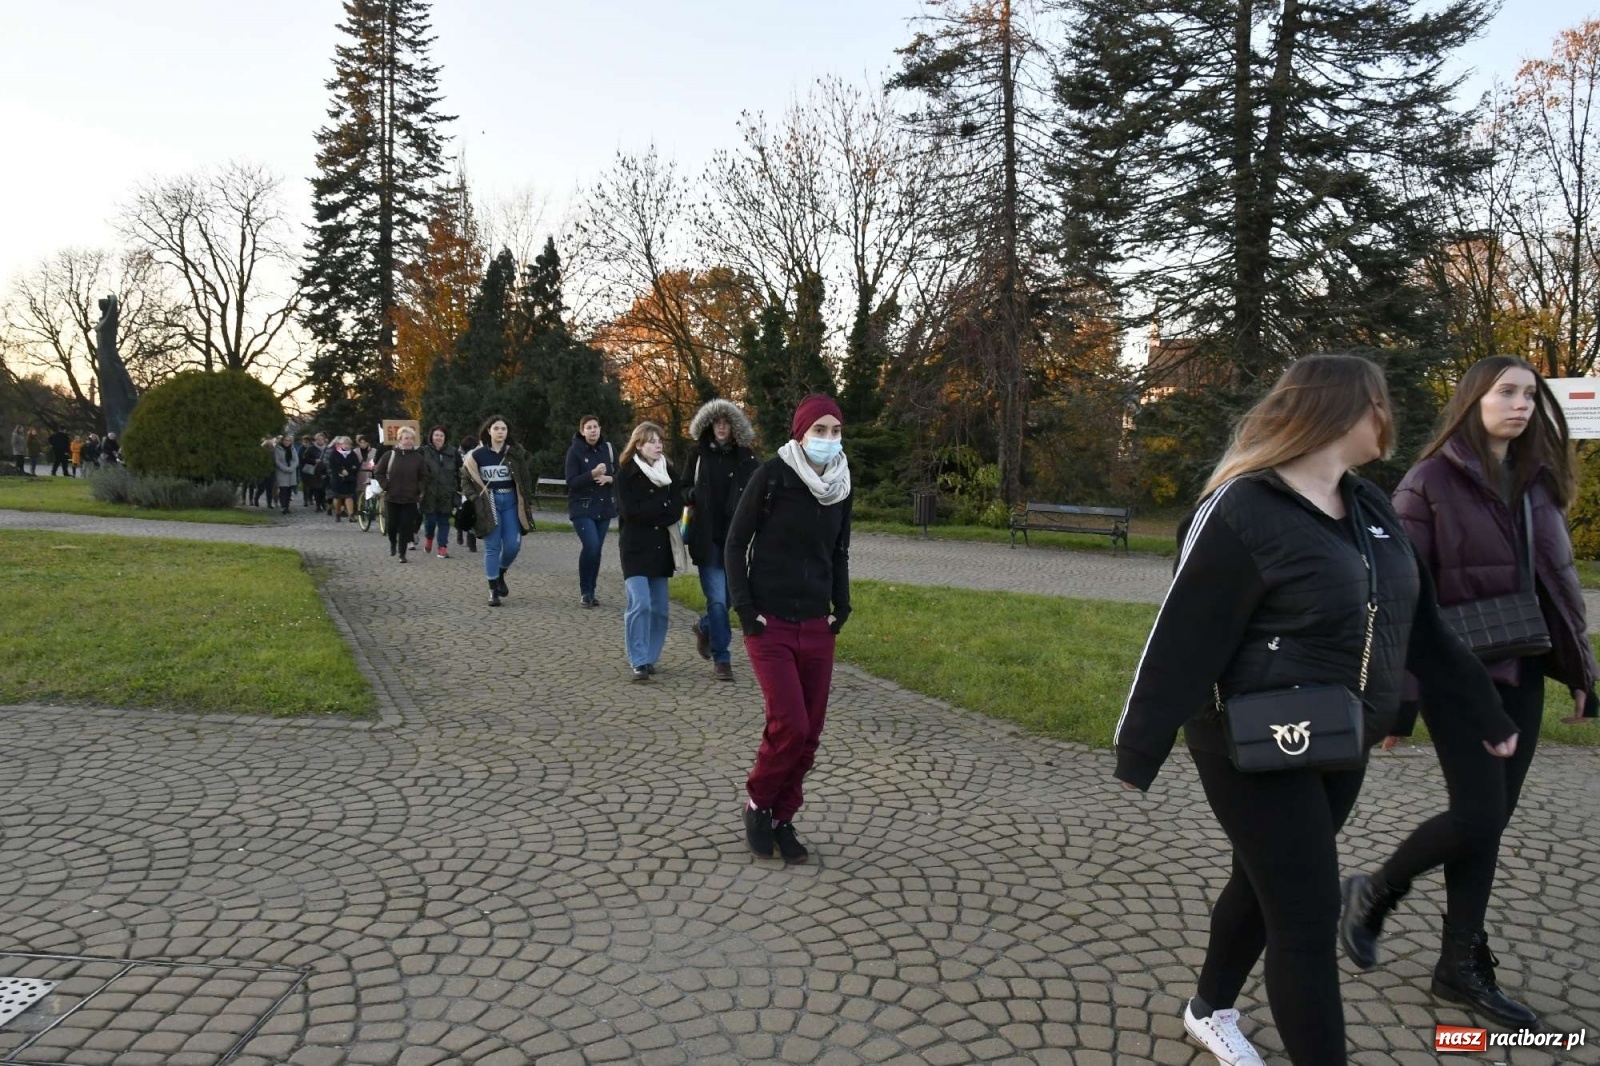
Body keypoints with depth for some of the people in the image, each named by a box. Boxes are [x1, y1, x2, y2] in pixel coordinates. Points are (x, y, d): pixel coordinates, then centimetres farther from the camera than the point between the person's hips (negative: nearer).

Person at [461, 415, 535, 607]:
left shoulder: (516, 453, 0)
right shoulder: (477, 454, -2)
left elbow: (526, 480, 3)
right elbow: (466, 479, 5)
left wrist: (526, 503, -3)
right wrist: (476, 499, -7)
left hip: (510, 502, 1)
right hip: (489, 503, -1)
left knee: (513, 545, -3)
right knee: (492, 547, -1)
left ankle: (500, 575, 26)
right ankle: (493, 590, 7)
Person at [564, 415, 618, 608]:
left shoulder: (608, 449, 4)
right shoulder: (575, 451, -6)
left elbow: (620, 476, 9)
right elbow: (571, 482, -11)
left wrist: (608, 478, -13)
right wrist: (592, 474, -25)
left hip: (604, 507, 4)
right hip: (582, 508, -4)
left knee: (597, 549, 4)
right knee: (590, 546, -17)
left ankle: (591, 591, 17)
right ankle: (585, 591, 0)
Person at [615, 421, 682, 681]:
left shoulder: (668, 471, 10)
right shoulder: (627, 473, -2)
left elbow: (677, 508, 0)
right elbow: (629, 510, -13)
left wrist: (649, 511, -13)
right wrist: (662, 508, -8)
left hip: (661, 547, 5)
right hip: (636, 547, -5)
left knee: (660, 607, 5)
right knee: (640, 604, -14)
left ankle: (649, 657, 18)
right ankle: (639, 662, -8)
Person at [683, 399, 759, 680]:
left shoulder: (745, 457, 3)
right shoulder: (699, 453, 3)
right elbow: (684, 488, 13)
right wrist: (691, 497, -3)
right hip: (707, 538, -2)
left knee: (731, 595, 9)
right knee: (717, 598, -7)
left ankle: (704, 627, 40)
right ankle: (721, 659, 5)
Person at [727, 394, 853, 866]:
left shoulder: (842, 486, 5)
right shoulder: (772, 474, -11)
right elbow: (735, 542, -5)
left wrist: (842, 606, 7)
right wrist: (743, 606, -10)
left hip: (817, 626, 5)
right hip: (770, 624, -5)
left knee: (810, 731, 5)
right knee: (790, 724, -11)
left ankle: (782, 819, 23)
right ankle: (758, 804, 15)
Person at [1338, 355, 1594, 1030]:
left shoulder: (1538, 481, 9)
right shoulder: (1432, 481, -9)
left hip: (1521, 672, 6)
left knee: (1489, 819, 8)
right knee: (1478, 816, -9)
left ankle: (1461, 967, 20)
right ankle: (1372, 893, 17)